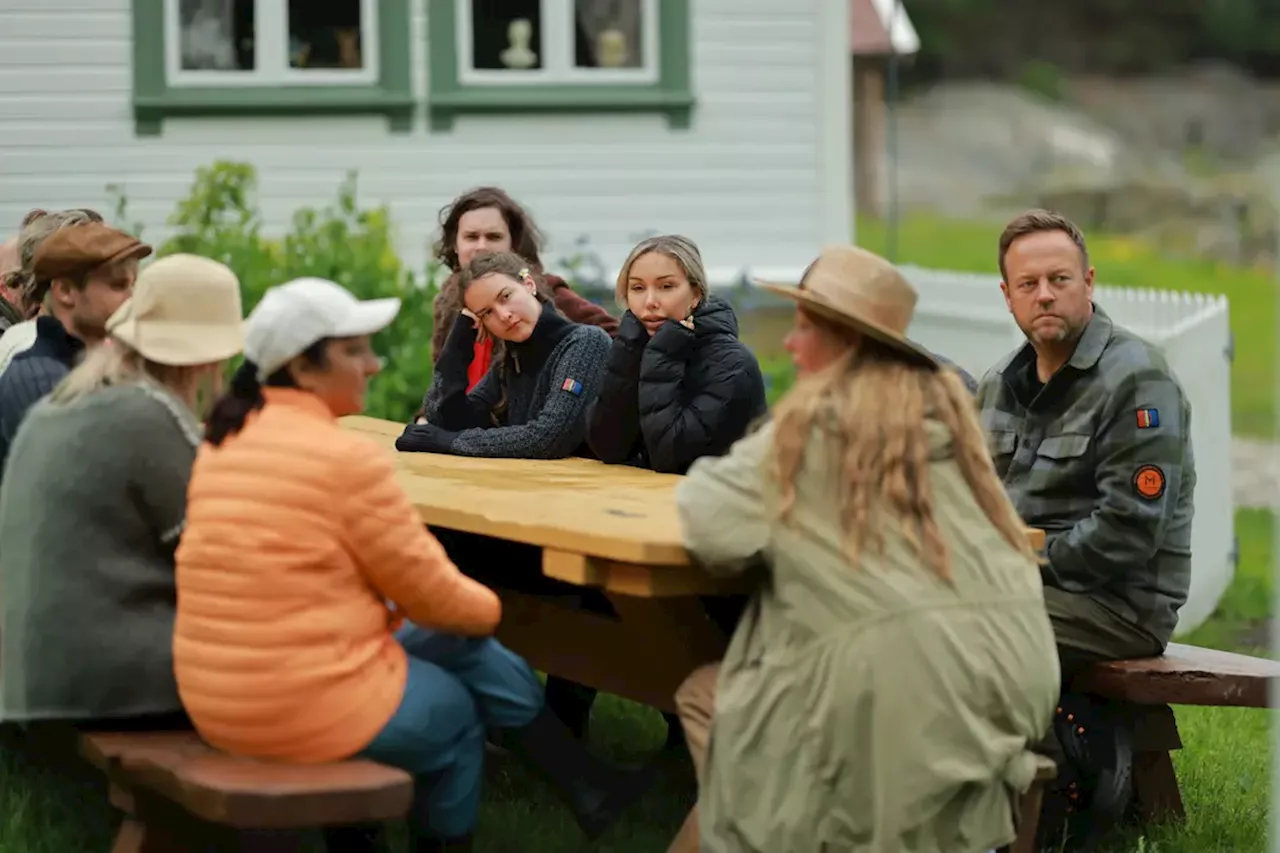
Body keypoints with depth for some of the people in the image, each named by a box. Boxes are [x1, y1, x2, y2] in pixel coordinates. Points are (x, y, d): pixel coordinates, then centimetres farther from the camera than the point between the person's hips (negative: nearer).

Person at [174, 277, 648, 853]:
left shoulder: (226, 441, 7)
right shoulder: (344, 457, -17)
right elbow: (429, 590, -7)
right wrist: (487, 608, 13)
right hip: (311, 708, -8)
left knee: (462, 647, 22)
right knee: (455, 709, 22)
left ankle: (588, 790, 29)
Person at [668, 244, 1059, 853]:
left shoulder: (814, 420, -2)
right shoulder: (944, 401, 16)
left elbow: (711, 526, -5)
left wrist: (707, 477, 18)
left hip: (895, 678, -7)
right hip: (1002, 669, 7)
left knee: (704, 696, 14)